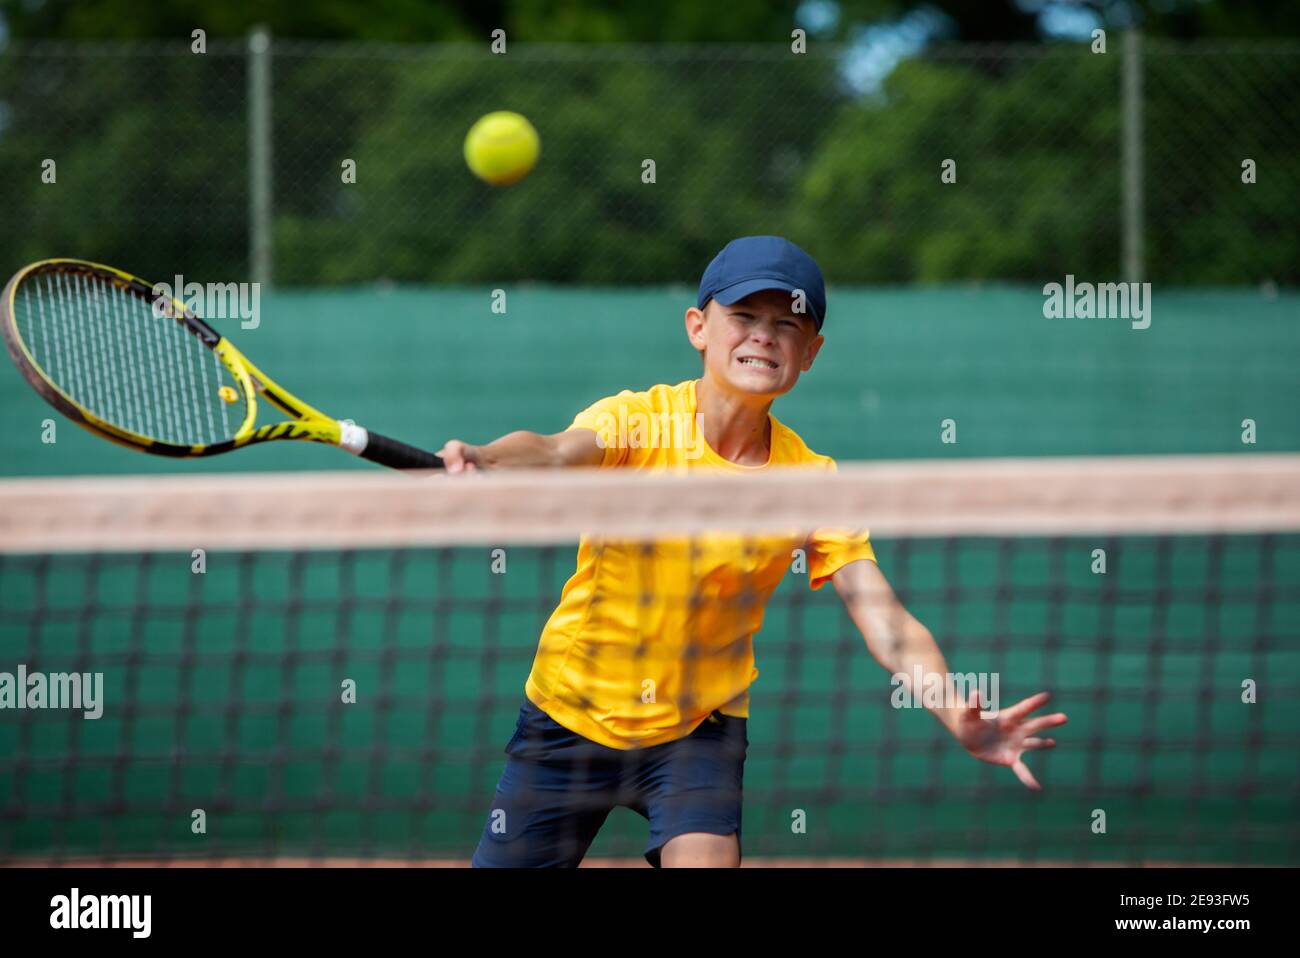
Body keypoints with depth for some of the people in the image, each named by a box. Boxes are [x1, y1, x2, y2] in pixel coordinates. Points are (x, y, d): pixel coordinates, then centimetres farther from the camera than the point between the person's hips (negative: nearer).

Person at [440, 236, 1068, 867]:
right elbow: (558, 450, -38)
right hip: (571, 714, -1)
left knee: (705, 856, -24)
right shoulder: (638, 422, -16)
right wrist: (480, 460, -63)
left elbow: (886, 623, -18)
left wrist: (960, 719, -37)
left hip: (699, 727, 1)